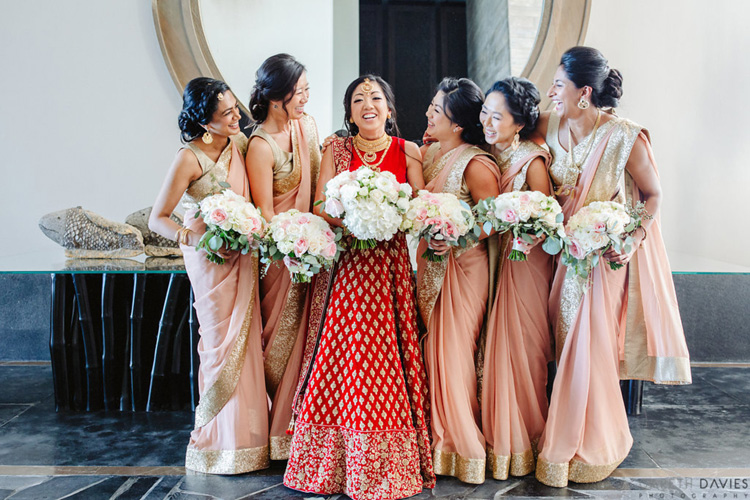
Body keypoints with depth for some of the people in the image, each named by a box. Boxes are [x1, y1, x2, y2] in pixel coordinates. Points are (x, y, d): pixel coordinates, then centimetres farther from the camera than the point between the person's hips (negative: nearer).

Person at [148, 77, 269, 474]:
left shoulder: (239, 143, 4)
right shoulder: (189, 158, -14)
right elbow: (157, 219, -11)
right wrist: (196, 239, -26)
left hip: (242, 256, 6)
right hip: (211, 259, -6)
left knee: (244, 341, 11)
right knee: (223, 343, 2)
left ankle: (247, 432, 25)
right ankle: (222, 440, 19)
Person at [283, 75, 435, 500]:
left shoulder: (409, 152, 8)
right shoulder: (337, 151, 11)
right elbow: (320, 207, 2)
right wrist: (351, 219, -16)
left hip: (391, 264, 0)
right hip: (346, 266, 1)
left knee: (386, 358, -2)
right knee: (342, 360, -1)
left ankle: (389, 463, 11)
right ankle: (335, 465, 12)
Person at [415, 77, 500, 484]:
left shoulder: (476, 165, -16)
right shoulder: (428, 153, 7)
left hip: (463, 265, -7)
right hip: (430, 263, 7)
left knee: (453, 353, -1)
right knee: (432, 349, 12)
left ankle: (463, 445, 19)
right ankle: (438, 436, 28)